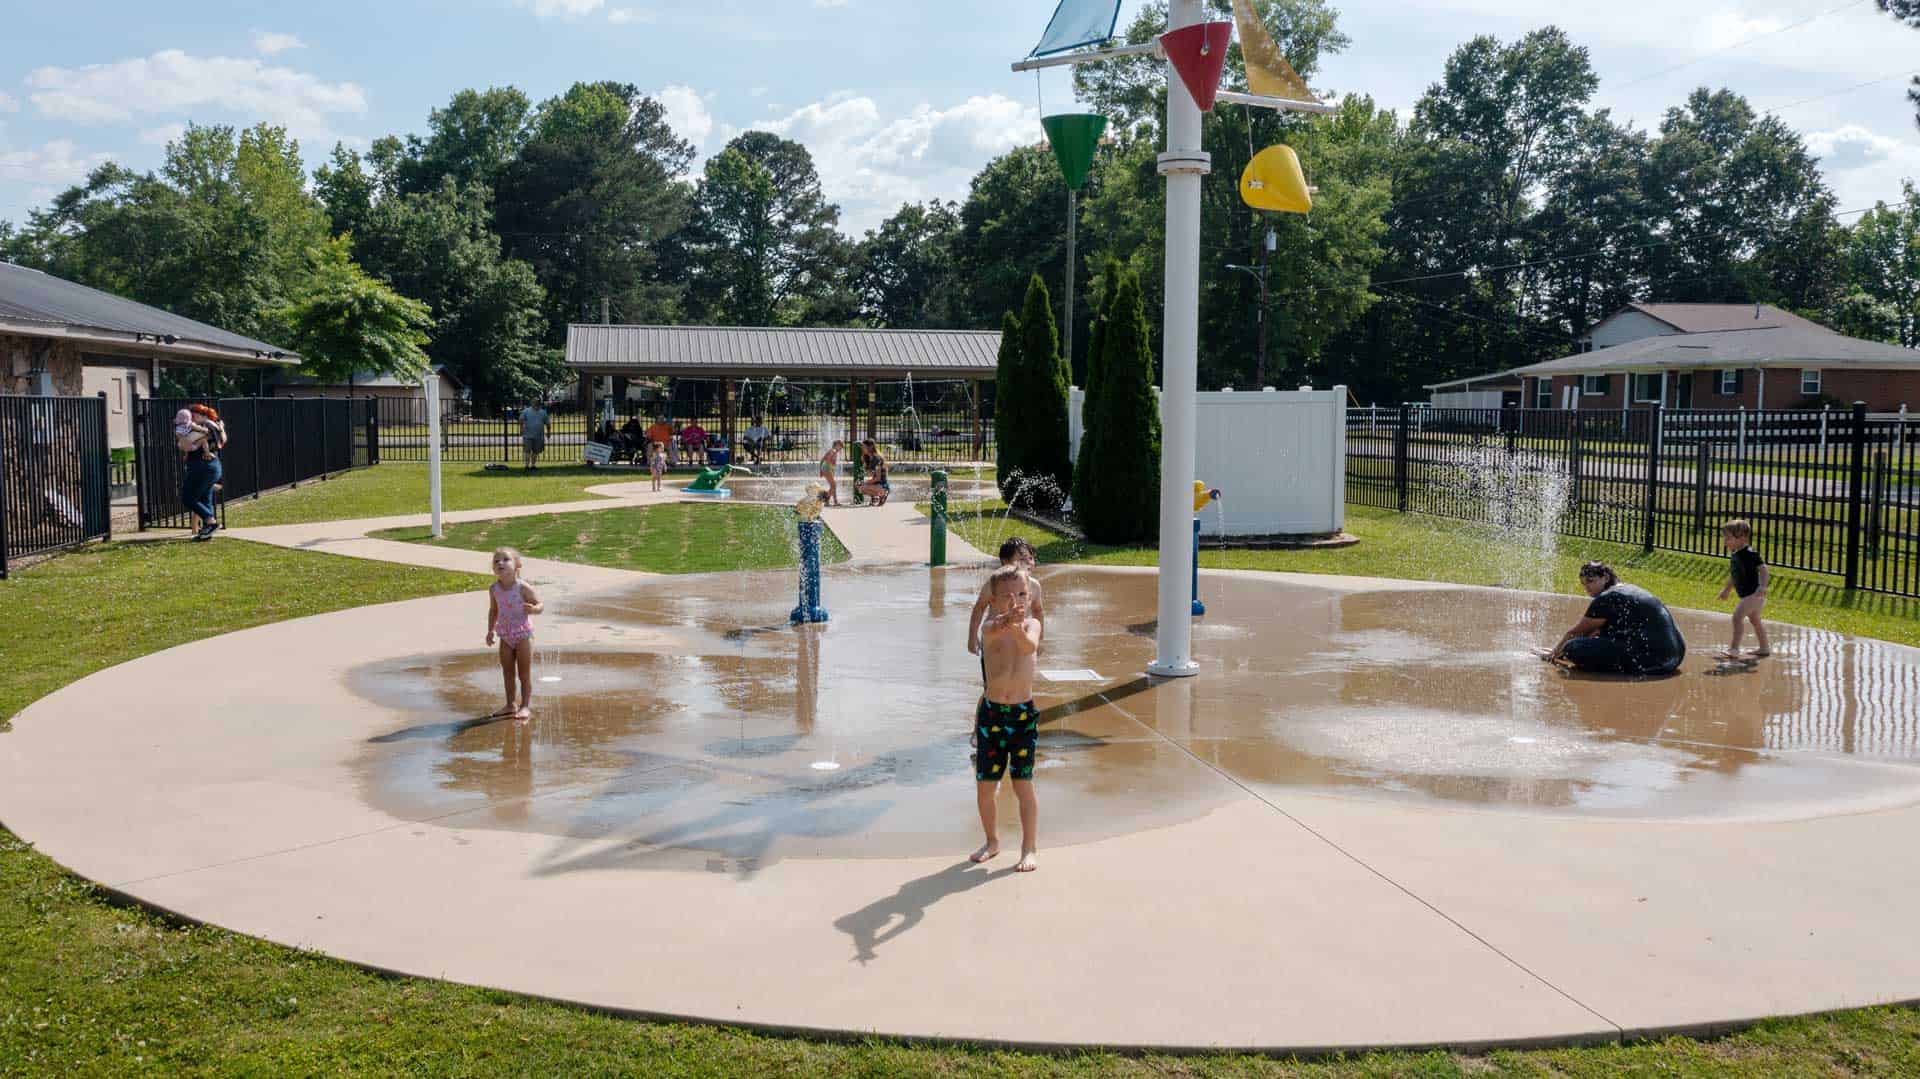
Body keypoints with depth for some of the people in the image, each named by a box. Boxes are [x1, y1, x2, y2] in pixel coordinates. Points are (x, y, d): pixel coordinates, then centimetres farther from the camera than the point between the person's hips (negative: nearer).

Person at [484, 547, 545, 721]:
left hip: (523, 634, -5)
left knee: (524, 673, 2)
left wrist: (533, 609, -34)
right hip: (505, 636, 5)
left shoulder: (523, 588, -18)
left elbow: (540, 605, -12)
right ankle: (511, 705, 25)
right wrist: (490, 630, 6)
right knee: (507, 672, 13)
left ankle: (526, 706, 9)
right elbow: (493, 610, 12)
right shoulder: (493, 589, -3)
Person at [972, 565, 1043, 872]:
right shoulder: (991, 625, -5)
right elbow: (992, 630, -32)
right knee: (984, 784, 9)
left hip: (1023, 712, -1)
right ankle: (992, 841, 30)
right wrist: (1006, 619, -55)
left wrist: (1017, 628, -49)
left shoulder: (1031, 624, -3)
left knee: (1023, 784, -3)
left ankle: (1029, 848, 9)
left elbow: (1030, 646, -26)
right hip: (991, 712, 1)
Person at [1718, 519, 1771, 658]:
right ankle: (1764, 648, 35)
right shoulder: (1734, 555, 9)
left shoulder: (1750, 554, -19)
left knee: (1737, 616, -17)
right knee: (1755, 620, 21)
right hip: (1747, 595, 11)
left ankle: (1734, 647, -15)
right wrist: (1727, 590, 31)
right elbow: (1734, 575, 23)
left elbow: (1763, 569, -25)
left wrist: (1762, 586, -37)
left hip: (1753, 594, -11)